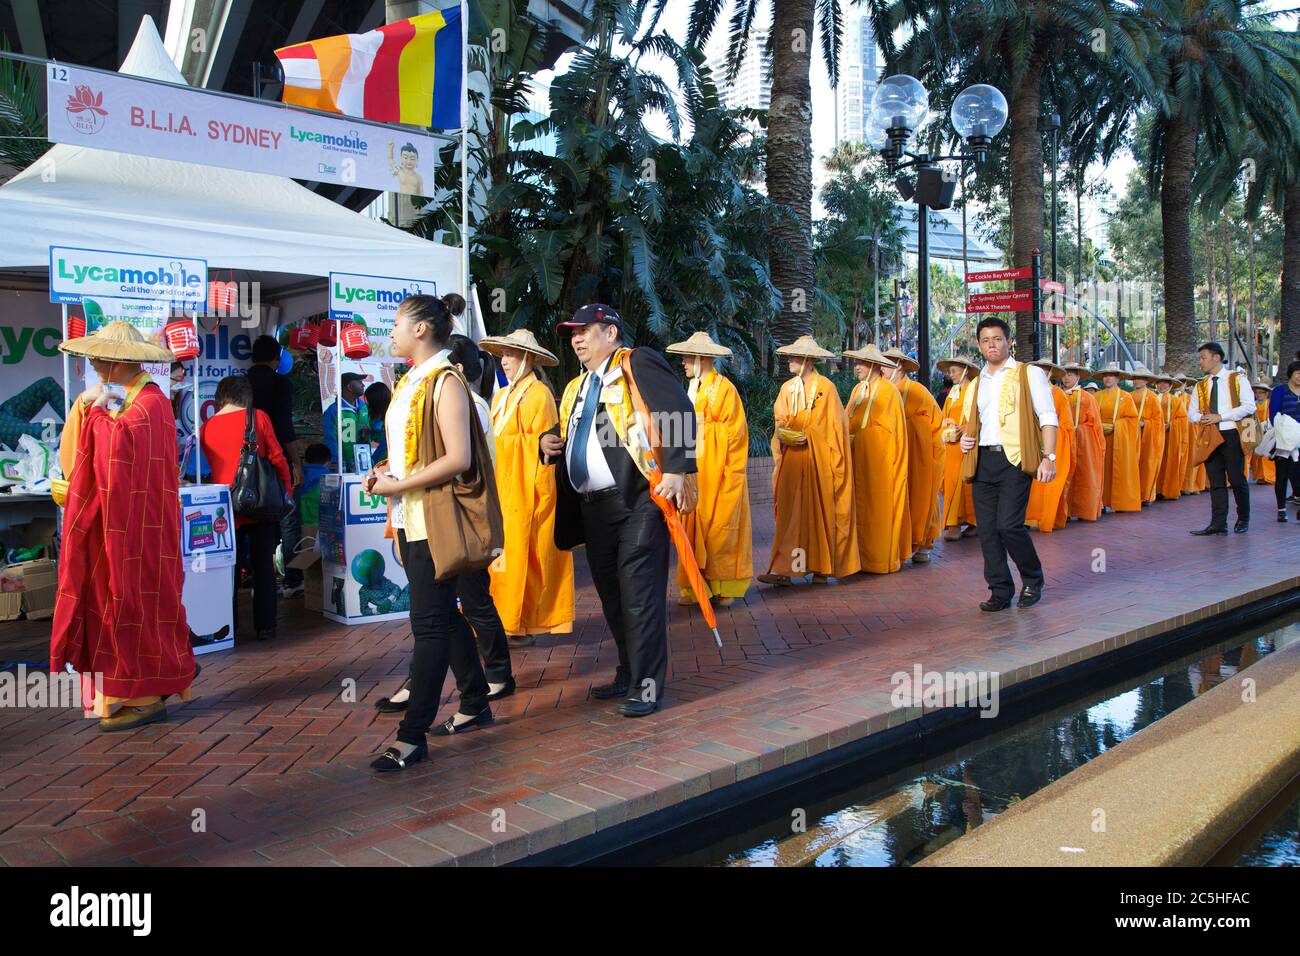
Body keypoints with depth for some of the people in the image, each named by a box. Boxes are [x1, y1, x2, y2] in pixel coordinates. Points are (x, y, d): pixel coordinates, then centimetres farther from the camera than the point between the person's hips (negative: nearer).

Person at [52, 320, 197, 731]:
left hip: (137, 526, -9)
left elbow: (117, 442, -26)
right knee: (118, 600, 11)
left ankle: (146, 696, 3)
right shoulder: (121, 400, 17)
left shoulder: (150, 403, -12)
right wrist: (84, 407, 3)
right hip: (117, 524, 9)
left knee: (134, 600, -5)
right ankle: (130, 687, 19)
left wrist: (96, 409, -11)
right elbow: (75, 453, 17)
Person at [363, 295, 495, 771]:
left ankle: (412, 735, -1)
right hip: (410, 517, 9)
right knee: (444, 615, 16)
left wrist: (398, 486, -18)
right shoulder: (409, 382, 14)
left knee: (429, 623, -5)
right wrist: (385, 471, 3)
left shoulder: (445, 383, -13)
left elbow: (457, 459, -22)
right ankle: (475, 704, 29)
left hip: (435, 517, -9)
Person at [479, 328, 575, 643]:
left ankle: (522, 624, 2)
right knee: (501, 554, 5)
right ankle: (505, 620, 11)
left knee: (520, 553, -5)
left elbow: (543, 444, -10)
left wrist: (536, 488, -15)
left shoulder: (538, 394, -5)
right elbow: (493, 441, 13)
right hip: (503, 488, 7)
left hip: (527, 490, -7)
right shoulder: (502, 396, 17)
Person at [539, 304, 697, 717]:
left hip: (638, 499, -8)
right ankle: (629, 673, 28)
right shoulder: (575, 388, 20)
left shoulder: (638, 363, -4)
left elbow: (679, 412, -14)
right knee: (611, 594, 14)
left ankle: (647, 686, 3)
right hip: (594, 505, 8)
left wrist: (676, 470, -23)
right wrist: (548, 441, 6)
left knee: (639, 593, -6)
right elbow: (565, 434, 30)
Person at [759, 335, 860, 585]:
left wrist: (804, 433, -11)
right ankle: (784, 569, -6)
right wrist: (785, 432, -10)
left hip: (818, 460, -4)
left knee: (820, 511, 3)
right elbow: (781, 424, 10)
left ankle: (823, 566, 13)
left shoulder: (826, 387, -4)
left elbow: (833, 426, -5)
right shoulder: (787, 388, 11)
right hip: (792, 460, 4)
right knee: (790, 512, -2)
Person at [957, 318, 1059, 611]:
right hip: (982, 462, 5)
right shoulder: (976, 384, 20)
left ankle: (1033, 580, 9)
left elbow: (1048, 417, -2)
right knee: (987, 529, 2)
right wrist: (965, 438, 6)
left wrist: (1048, 457, -13)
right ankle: (1000, 591, 12)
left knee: (1008, 525, -14)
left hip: (1015, 459, -5)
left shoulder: (1029, 374, 4)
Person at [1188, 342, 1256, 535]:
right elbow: (1191, 413, 12)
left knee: (1237, 478, -1)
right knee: (1216, 481, 1)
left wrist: (1221, 416, -15)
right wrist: (1200, 417, -12)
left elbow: (1249, 406, -8)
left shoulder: (1238, 379, 1)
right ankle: (1219, 523, 0)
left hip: (1232, 435, -4)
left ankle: (1243, 519, 17)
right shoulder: (1200, 386, 13)